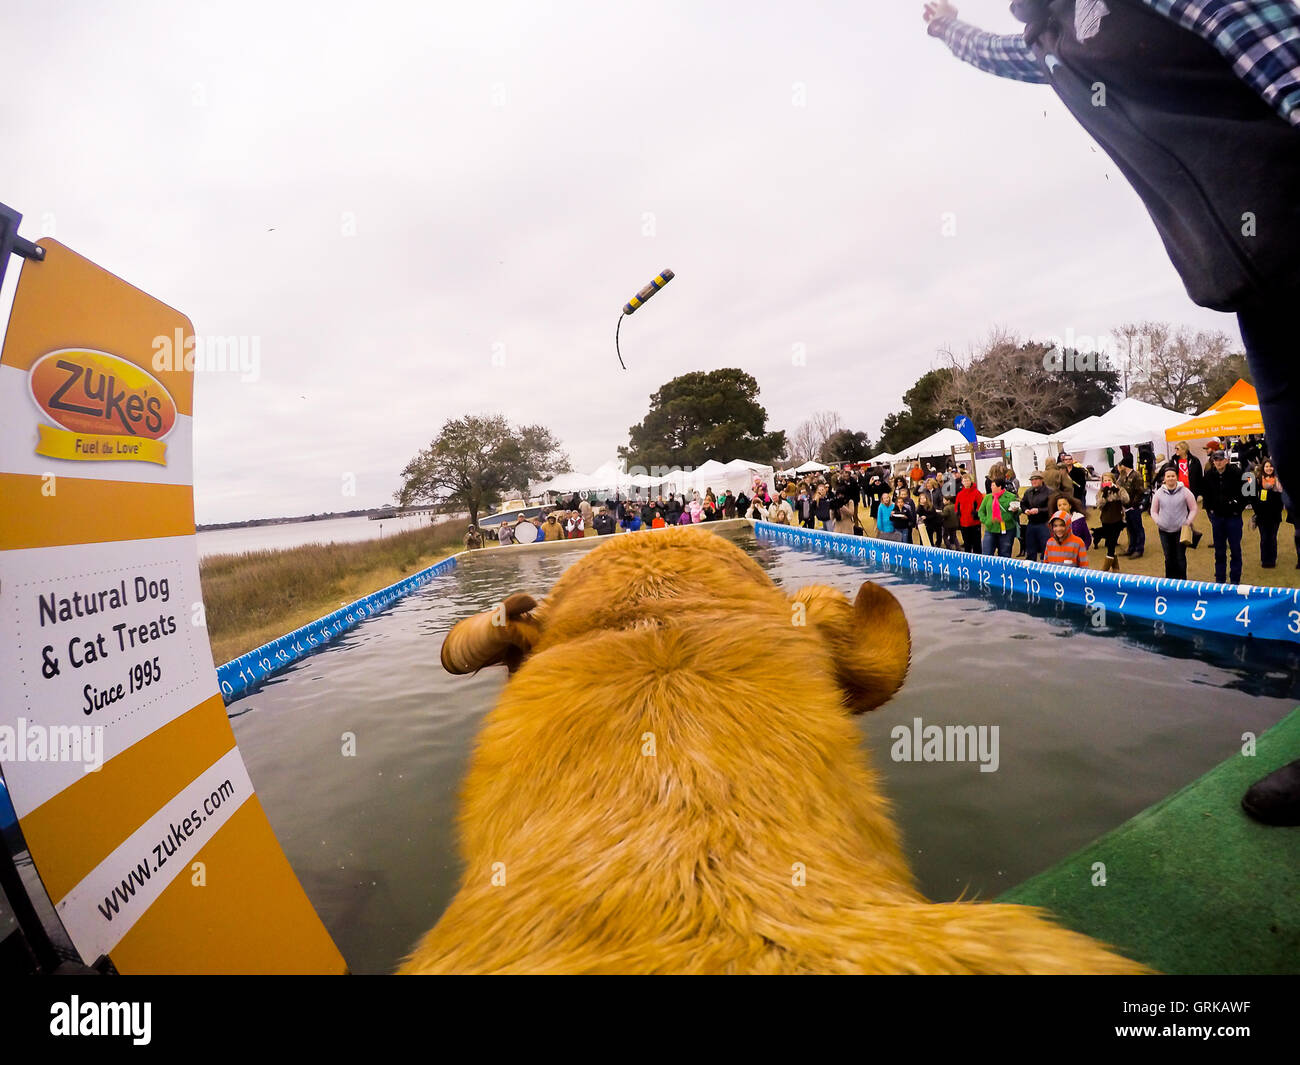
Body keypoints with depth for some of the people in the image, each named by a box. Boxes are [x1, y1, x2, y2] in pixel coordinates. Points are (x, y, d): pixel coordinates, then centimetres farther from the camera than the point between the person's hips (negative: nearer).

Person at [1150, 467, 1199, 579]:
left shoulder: (1185, 491, -3)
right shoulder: (1159, 493, 2)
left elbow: (1193, 509, 3)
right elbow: (1153, 511, 11)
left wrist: (1187, 523, -4)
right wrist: (1158, 522, -1)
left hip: (1181, 530, -2)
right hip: (1164, 531, 2)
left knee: (1180, 557, 1)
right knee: (1168, 557, 9)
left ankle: (1182, 580, 12)